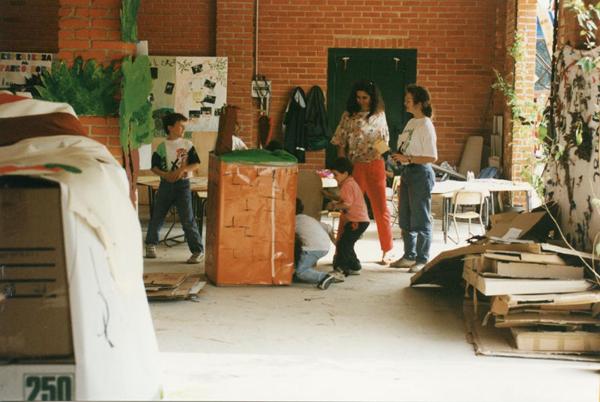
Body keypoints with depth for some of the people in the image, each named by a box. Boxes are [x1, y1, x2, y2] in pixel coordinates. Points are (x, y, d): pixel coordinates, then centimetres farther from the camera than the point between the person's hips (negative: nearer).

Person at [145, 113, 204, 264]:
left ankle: (197, 250, -3)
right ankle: (151, 243, 33)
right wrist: (165, 175, -16)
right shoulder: (162, 147, -1)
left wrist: (183, 169, -17)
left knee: (188, 219, -8)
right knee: (157, 217, 11)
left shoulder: (187, 144, -1)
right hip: (166, 184, 2)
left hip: (182, 184, -1)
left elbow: (196, 163, -2)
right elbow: (154, 166, 1)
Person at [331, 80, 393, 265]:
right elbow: (341, 143, 1)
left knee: (381, 208, 4)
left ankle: (386, 252, 11)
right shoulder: (349, 116, 0)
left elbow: (384, 140, 15)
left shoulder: (379, 115, 6)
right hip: (354, 166, -1)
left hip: (375, 165, 1)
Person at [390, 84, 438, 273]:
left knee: (420, 219, -2)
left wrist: (407, 159, -21)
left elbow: (432, 157, -18)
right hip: (407, 172, 9)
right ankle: (409, 256, 24)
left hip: (421, 173, -9)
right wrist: (399, 157, 6)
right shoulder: (411, 123, 13)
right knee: (405, 219, 14)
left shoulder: (426, 125, -13)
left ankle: (422, 259, 6)